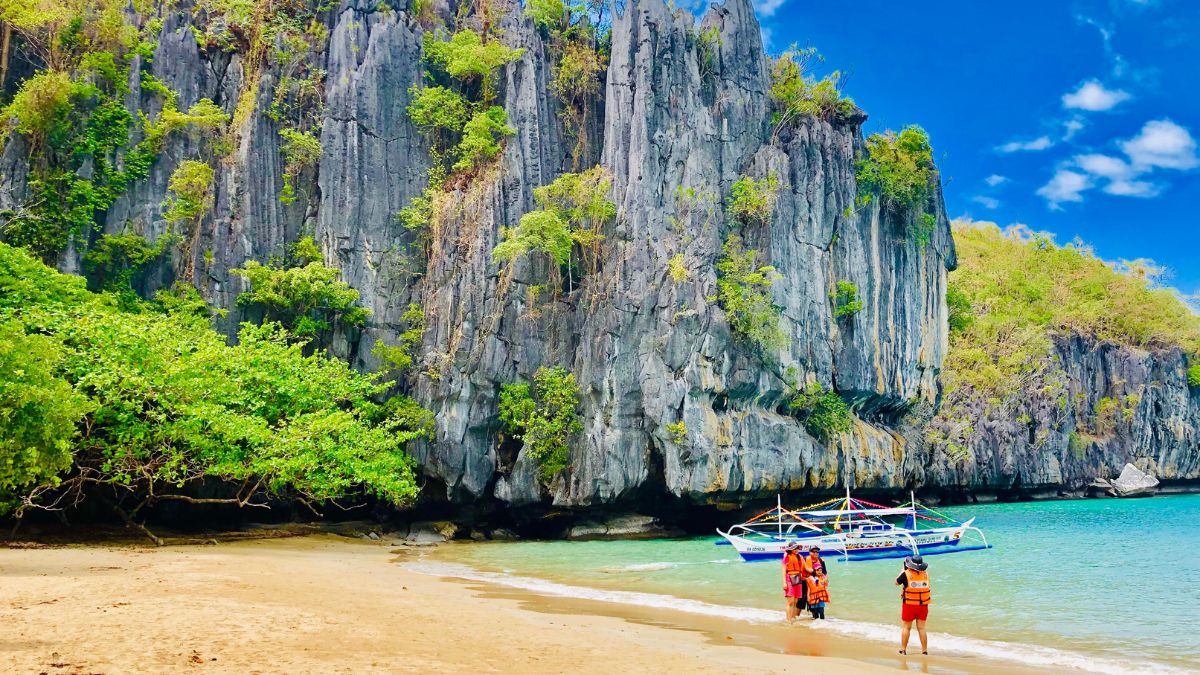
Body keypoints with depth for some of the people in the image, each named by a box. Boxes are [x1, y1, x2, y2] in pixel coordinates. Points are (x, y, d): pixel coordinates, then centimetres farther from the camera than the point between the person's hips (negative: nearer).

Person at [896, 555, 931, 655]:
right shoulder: (925, 574, -2)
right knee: (921, 628, 10)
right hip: (923, 605, 3)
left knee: (906, 627, 8)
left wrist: (903, 569, 11)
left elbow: (897, 583, 4)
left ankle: (903, 649, 12)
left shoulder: (906, 574, -14)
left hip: (909, 605, -3)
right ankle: (925, 650, 12)